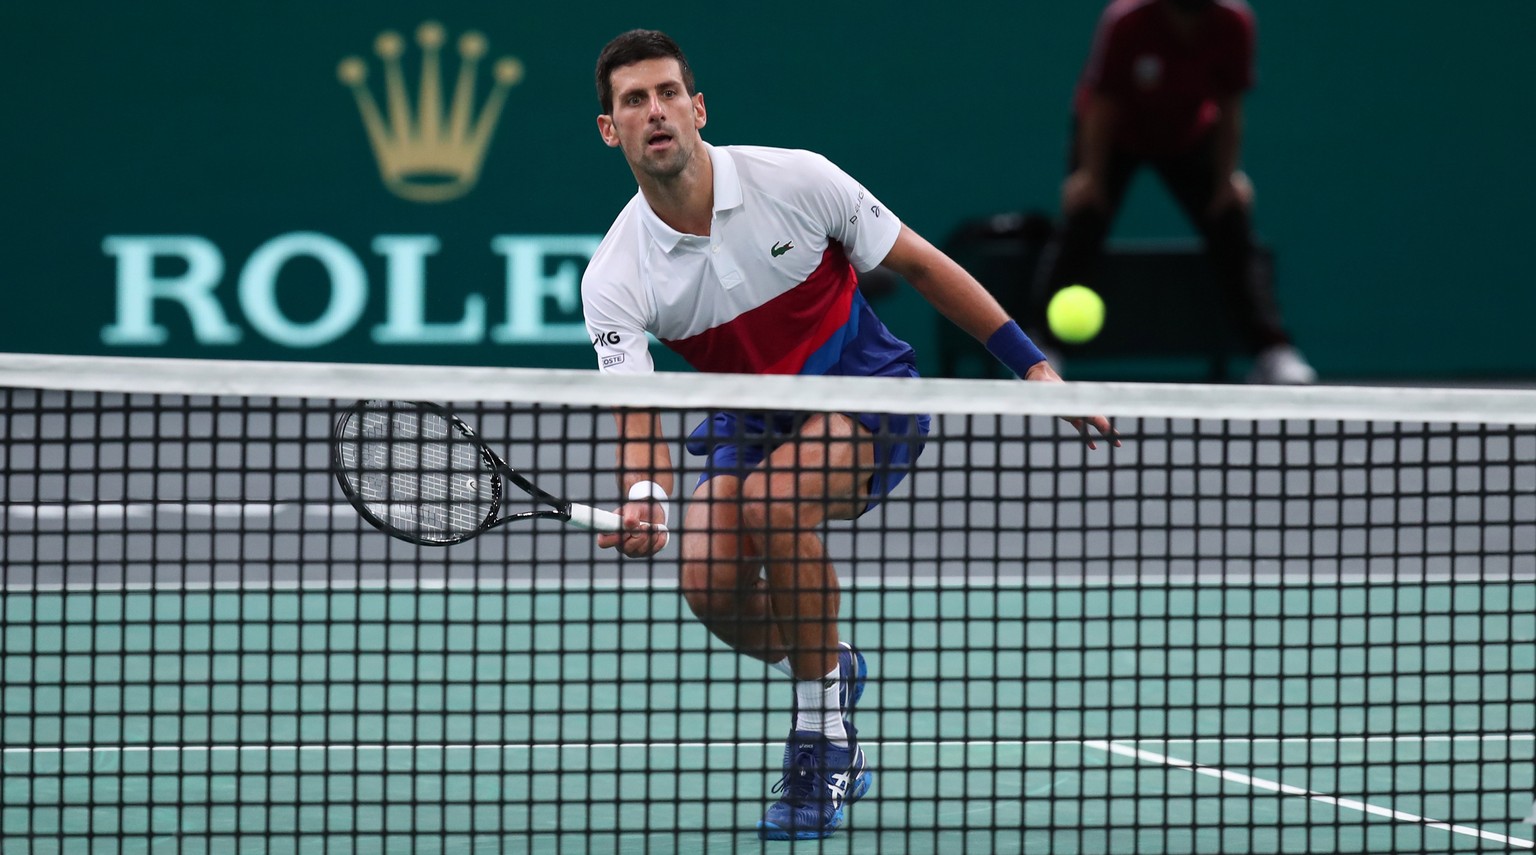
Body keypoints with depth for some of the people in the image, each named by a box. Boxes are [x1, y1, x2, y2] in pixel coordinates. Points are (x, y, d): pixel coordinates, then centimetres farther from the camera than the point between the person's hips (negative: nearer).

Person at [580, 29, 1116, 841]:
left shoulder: (793, 180, -18)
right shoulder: (615, 277, -14)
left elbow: (921, 265, -6)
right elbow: (637, 418, -20)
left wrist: (1033, 364, -6)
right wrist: (643, 498, -44)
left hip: (867, 393, -3)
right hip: (750, 419, 3)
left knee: (773, 498, -33)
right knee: (709, 582, -21)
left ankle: (821, 742, -18)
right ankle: (828, 668, 16)